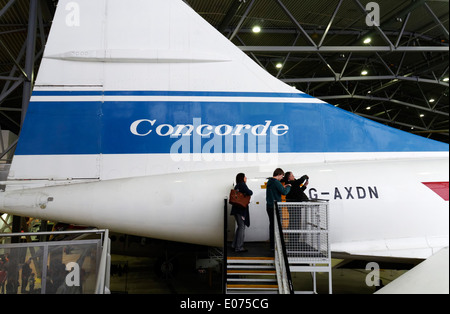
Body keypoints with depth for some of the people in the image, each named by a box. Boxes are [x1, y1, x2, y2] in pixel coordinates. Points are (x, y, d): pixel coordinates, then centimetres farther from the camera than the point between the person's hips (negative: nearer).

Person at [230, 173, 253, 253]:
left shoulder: (237, 186, 17)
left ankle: (234, 245, 21)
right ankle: (239, 247, -1)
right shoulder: (242, 184, -9)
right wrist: (250, 191, 2)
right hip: (241, 209, -9)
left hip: (236, 209, 9)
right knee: (242, 227, -3)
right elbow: (249, 193, -20)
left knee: (240, 227, 17)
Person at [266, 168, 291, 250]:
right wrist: (288, 187, 0)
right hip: (275, 206, -9)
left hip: (269, 206, 9)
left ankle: (272, 245, 17)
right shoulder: (276, 182, -14)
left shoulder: (269, 182, 14)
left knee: (272, 225, 12)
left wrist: (283, 187, 17)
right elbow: (284, 192, -18)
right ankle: (274, 245, -4)